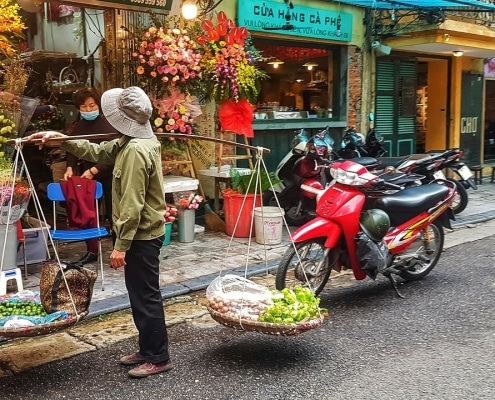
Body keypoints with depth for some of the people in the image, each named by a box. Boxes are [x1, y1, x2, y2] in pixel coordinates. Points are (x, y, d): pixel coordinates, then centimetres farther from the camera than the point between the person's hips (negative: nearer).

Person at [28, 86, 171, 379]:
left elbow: (132, 205, -25)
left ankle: (158, 358, 11)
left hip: (142, 236, -11)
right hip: (144, 233, 11)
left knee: (146, 296, 0)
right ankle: (148, 349, 29)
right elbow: (98, 152, 19)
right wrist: (64, 141, 9)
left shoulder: (135, 151, -23)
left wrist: (121, 245, -21)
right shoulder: (137, 141, 9)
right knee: (140, 294, 18)